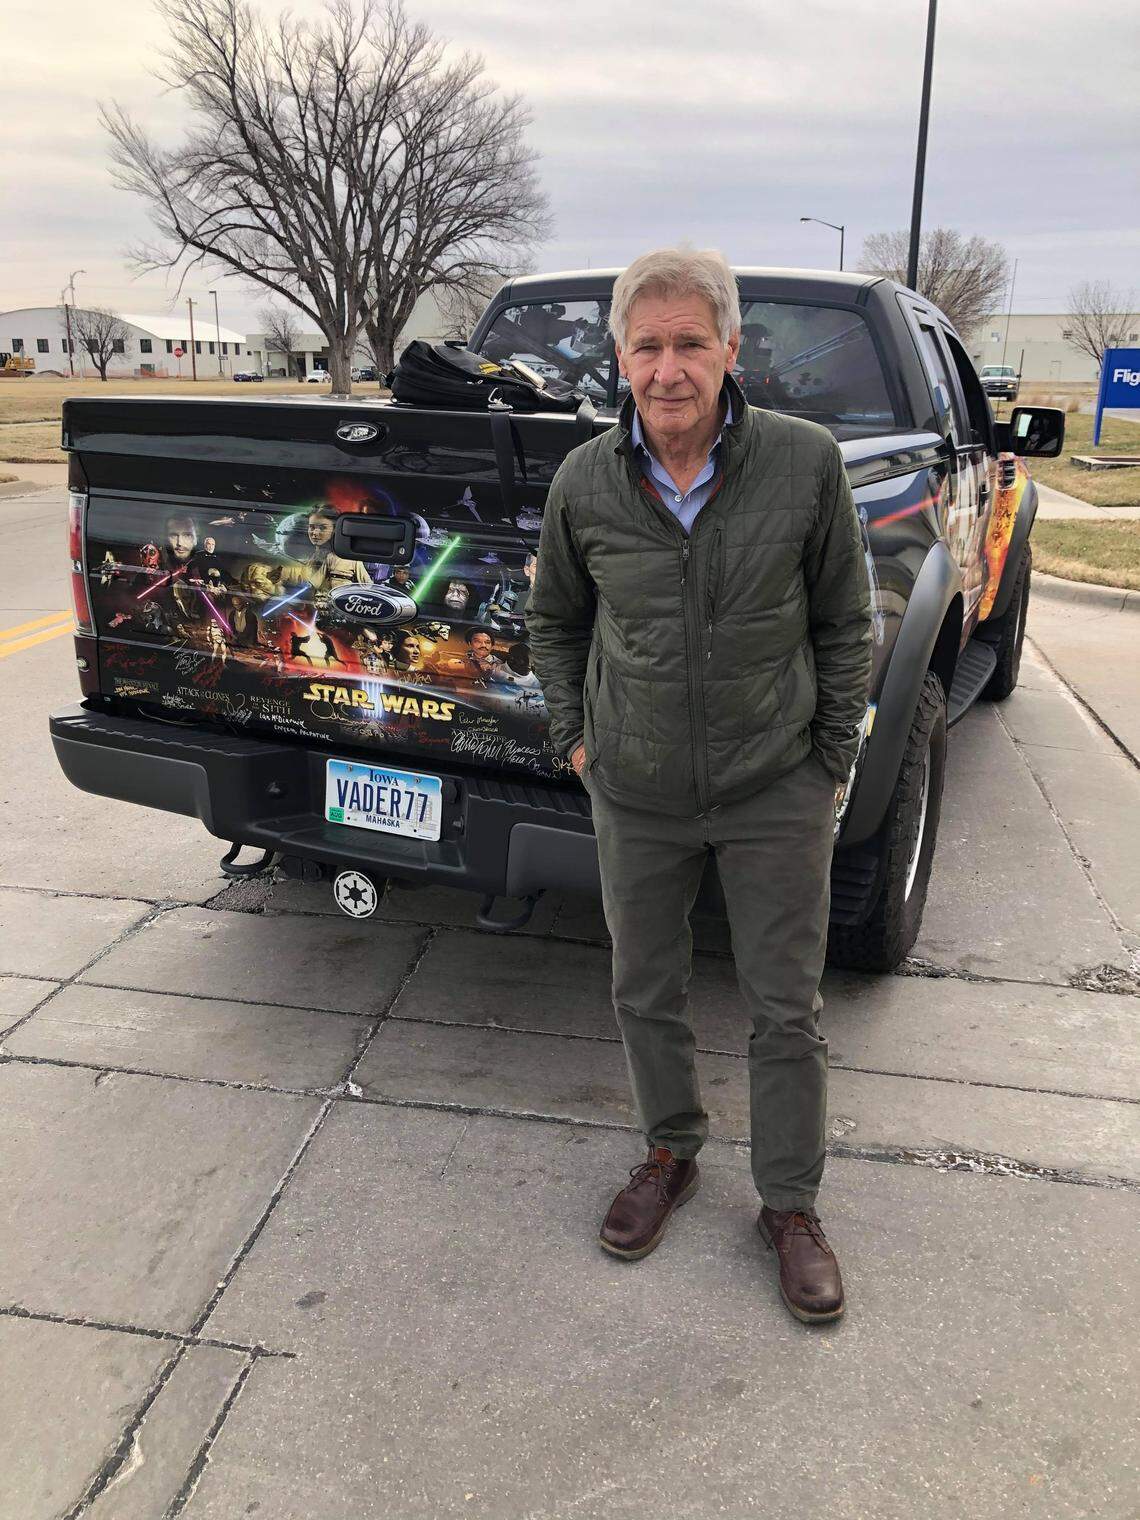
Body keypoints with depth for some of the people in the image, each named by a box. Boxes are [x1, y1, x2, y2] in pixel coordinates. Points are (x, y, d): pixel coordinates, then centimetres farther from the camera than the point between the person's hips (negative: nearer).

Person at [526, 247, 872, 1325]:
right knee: (645, 992, 16)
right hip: (636, 795, 2)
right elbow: (553, 619, 11)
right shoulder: (585, 481, -6)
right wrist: (574, 736, 6)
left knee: (786, 1008, 8)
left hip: (777, 793, -2)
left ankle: (790, 1206, 29)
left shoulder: (805, 463, -11)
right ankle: (671, 1155, 41)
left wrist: (833, 761, -1)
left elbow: (845, 622, 0)